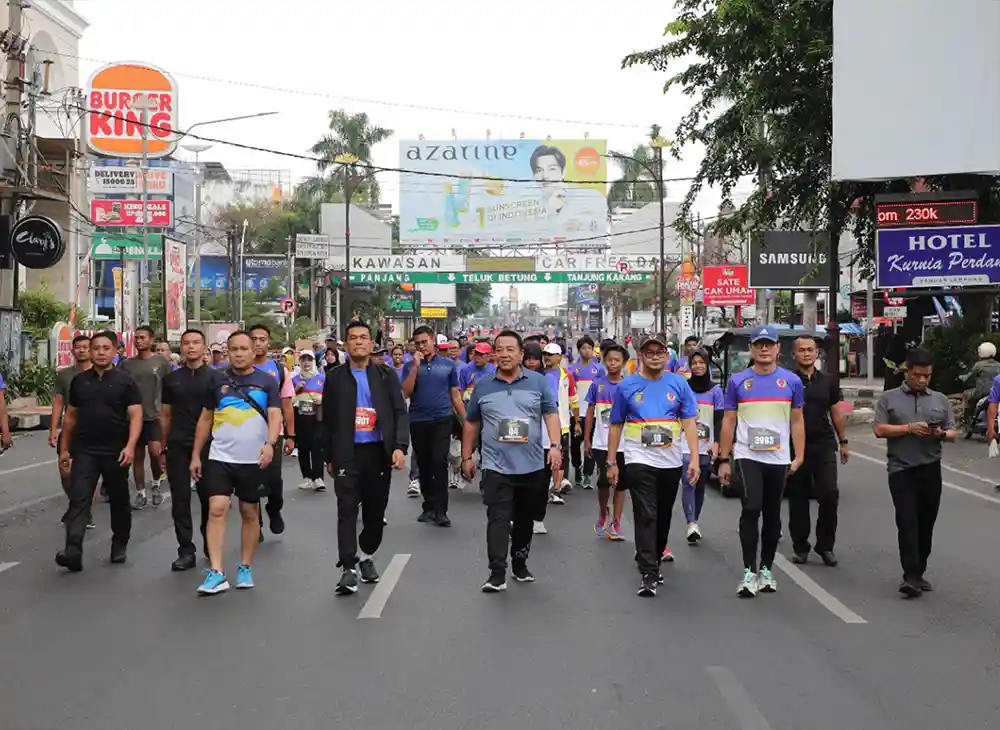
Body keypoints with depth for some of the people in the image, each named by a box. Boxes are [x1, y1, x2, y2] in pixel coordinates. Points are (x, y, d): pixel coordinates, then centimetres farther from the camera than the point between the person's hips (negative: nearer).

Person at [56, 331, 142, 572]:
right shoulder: (79, 380, 9)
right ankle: (73, 550, -18)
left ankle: (120, 545, 28)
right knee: (79, 500, -10)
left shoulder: (125, 381, -2)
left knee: (119, 501, 11)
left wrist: (130, 446, -22)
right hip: (84, 451, 2)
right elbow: (71, 416, 15)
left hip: (116, 452, -2)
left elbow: (135, 416, -9)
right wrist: (64, 448, 14)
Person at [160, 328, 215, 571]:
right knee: (180, 499, 1)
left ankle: (210, 547, 22)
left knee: (208, 498, 6)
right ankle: (186, 551, 7)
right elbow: (166, 415, 13)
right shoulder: (171, 379, 10)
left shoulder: (214, 377, 2)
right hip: (178, 447, 2)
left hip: (207, 445, -2)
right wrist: (163, 447, 9)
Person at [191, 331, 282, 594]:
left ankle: (245, 568, 22)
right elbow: (205, 418, 10)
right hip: (219, 457, 0)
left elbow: (275, 415, -8)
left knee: (250, 513, 9)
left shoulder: (267, 381, 0)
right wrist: (196, 454, 7)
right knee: (216, 509, -10)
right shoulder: (217, 379, 5)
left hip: (254, 460, 0)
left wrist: (270, 443, -26)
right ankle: (216, 573, -10)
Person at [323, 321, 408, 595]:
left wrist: (400, 446, -13)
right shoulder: (335, 378, 6)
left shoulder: (387, 375, 5)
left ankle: (367, 557, 28)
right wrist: (329, 457, 8)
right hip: (347, 454, -1)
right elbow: (328, 421, 9)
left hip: (379, 452, 1)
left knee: (375, 510, 9)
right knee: (347, 511, -7)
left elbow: (400, 412, 0)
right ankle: (349, 568, -7)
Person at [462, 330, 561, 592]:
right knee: (498, 519, -10)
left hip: (532, 465, 1)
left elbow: (551, 414, 0)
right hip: (496, 466, -1)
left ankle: (520, 564, 30)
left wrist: (555, 445, -14)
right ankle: (497, 573, -12)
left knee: (525, 519, 14)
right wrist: (467, 457, 10)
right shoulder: (482, 386, 4)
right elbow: (471, 423, 11)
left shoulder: (538, 382, 2)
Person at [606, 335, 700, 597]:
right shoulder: (627, 386, -1)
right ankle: (649, 575, -10)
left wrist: (694, 458, -9)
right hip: (639, 461, -2)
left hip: (671, 462, 2)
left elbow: (689, 422, 0)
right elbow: (616, 426, 5)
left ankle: (651, 559, 35)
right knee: (646, 516, -10)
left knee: (663, 516, 15)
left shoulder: (679, 384, 1)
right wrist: (612, 462, 4)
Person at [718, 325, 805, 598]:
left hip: (779, 459, 2)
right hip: (747, 456, -2)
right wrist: (723, 460, 2)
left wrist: (799, 456, -1)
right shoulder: (737, 381, 2)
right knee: (751, 508, -16)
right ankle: (749, 571, -11)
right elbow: (729, 422, 5)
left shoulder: (791, 381, 4)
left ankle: (766, 569, 22)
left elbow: (797, 422, 8)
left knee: (772, 515, 10)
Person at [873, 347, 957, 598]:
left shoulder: (941, 400, 13)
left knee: (926, 523, 8)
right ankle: (911, 576, -13)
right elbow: (880, 430, -4)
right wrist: (909, 428, -16)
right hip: (901, 470, -3)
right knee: (907, 522, -10)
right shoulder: (889, 398, 4)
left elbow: (952, 433, 12)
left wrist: (941, 434, -12)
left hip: (931, 469, 3)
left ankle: (919, 573, 19)